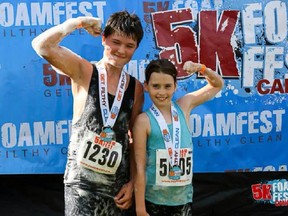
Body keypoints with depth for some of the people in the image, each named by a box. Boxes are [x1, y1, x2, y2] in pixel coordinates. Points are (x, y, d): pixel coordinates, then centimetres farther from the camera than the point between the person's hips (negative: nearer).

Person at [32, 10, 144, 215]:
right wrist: (79, 22, -11)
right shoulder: (84, 72, -4)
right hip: (81, 181, -3)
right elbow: (42, 45, -19)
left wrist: (132, 181, 6)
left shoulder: (136, 88, 5)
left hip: (117, 183, 4)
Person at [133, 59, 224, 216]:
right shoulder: (144, 120, -11)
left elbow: (217, 84, 15)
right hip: (154, 201, -3)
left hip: (184, 200, 4)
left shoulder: (184, 106, 2)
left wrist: (201, 68, -3)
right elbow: (140, 168, -10)